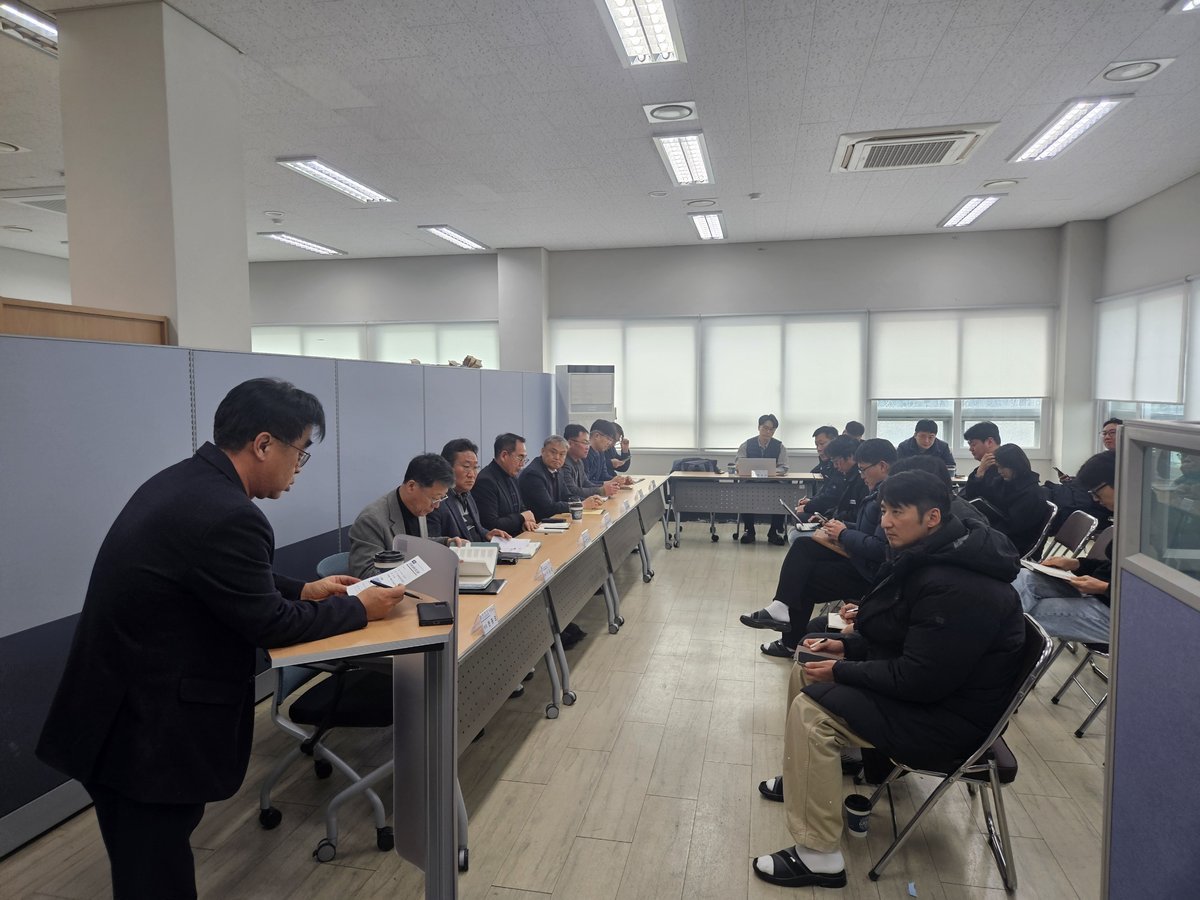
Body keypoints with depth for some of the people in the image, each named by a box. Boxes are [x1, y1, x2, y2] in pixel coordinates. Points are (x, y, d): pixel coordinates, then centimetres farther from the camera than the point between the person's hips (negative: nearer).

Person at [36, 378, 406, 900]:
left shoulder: (182, 481, 3)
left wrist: (303, 589, 14)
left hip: (115, 711, 9)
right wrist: (358, 609, -5)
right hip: (150, 730, -9)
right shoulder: (227, 515, -27)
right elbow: (269, 625, -16)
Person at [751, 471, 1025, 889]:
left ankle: (819, 857, -13)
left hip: (948, 713, -10)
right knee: (804, 671, 12)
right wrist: (847, 646, 1)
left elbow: (918, 680, -29)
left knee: (811, 709, -22)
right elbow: (900, 637, 15)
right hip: (924, 678, 11)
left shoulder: (954, 587, -29)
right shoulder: (925, 558, 3)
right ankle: (803, 778, 33)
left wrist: (841, 671, -19)